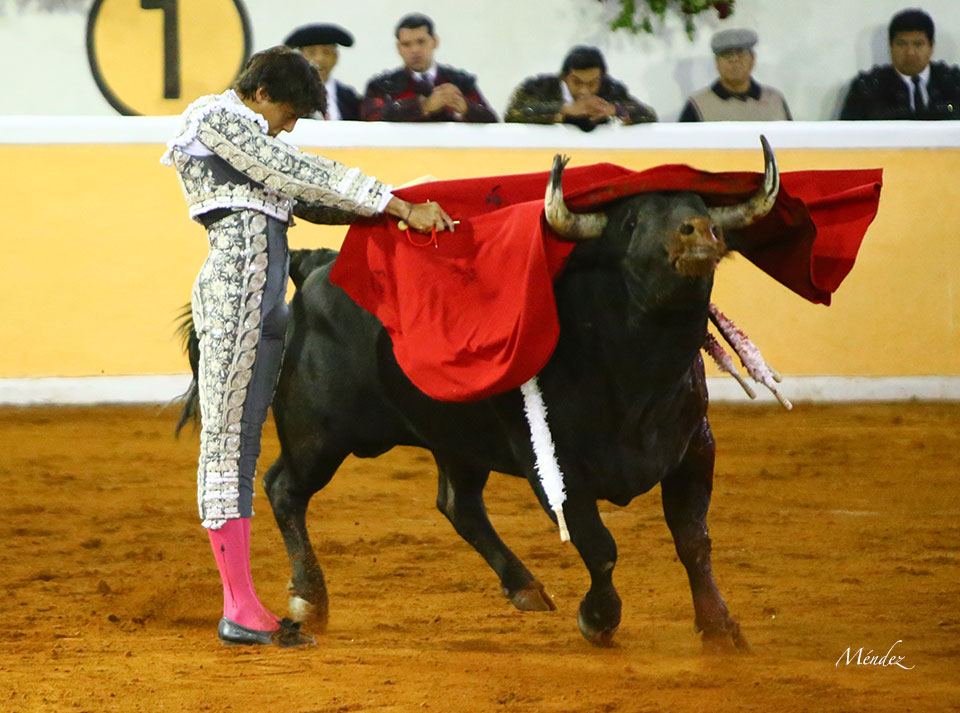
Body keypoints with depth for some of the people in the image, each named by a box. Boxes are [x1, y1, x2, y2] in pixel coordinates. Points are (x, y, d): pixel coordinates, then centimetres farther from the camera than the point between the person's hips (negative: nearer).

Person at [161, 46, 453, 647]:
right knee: (226, 442, -8)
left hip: (265, 304, 10)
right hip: (235, 290, -10)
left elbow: (303, 200, 24)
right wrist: (400, 207, -9)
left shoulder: (247, 136, 27)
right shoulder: (220, 119, -3)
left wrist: (396, 209, 11)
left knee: (240, 450, 7)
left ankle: (243, 611, 5)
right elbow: (305, 176, -9)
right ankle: (242, 608, -10)